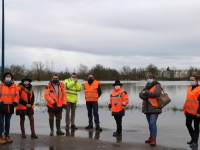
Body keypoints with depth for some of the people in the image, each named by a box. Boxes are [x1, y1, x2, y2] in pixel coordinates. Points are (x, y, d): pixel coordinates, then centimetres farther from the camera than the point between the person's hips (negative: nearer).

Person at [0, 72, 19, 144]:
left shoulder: (14, 86, 7)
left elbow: (17, 95, 10)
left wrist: (15, 102, -4)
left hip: (10, 107, 4)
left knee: (7, 122, 15)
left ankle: (7, 135, 25)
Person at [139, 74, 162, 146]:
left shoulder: (157, 86, -4)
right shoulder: (147, 87, 15)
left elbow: (156, 93, -23)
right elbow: (141, 94, 4)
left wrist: (146, 93, -16)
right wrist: (149, 96, -15)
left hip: (154, 108, -7)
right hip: (147, 108, 7)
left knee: (153, 123, -14)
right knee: (150, 124, 13)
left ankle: (154, 139, -11)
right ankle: (151, 137, 23)